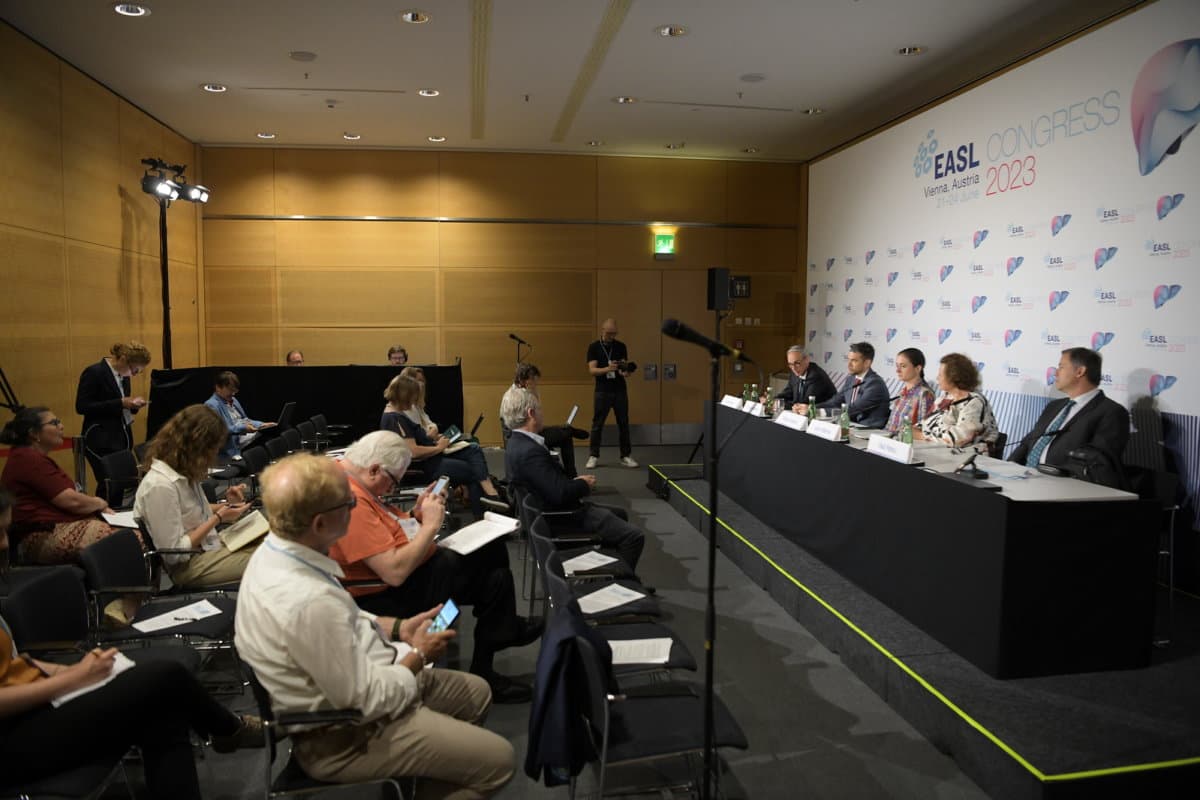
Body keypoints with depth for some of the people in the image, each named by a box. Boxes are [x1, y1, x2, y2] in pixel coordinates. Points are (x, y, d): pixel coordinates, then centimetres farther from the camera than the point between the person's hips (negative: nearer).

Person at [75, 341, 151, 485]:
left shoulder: (124, 376, 10)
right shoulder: (94, 373, -10)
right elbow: (81, 407, -15)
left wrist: (132, 405, -2)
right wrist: (120, 403, -20)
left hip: (123, 440, 7)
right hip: (102, 442, -7)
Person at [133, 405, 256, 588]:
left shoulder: (183, 471, 1)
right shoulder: (160, 485, -26)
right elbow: (173, 554, -23)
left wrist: (225, 504, 1)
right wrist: (218, 518, -20)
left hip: (206, 544, 9)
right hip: (187, 565, -9)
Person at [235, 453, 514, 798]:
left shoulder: (274, 553, -7)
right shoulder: (307, 602, -37)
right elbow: (365, 698, -26)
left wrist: (398, 627, 3)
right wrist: (417, 656, -10)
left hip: (347, 680, 9)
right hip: (346, 735, -9)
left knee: (476, 693, 20)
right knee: (497, 759, -4)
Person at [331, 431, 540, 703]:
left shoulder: (349, 480, 3)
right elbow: (395, 571, -31)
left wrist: (415, 514, 0)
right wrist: (430, 525, -21)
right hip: (387, 597, -11)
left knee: (493, 548, 11)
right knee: (495, 578, -8)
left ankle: (506, 627, 31)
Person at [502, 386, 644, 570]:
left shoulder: (518, 444, 4)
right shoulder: (530, 451, -28)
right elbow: (560, 493, -30)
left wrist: (574, 481, 2)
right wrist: (584, 484, -12)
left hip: (554, 509, 11)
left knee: (619, 515, 27)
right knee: (634, 537, -13)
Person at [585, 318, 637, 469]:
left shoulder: (621, 346, 5)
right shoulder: (594, 347, -2)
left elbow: (626, 367, 2)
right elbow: (592, 370, -11)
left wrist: (626, 371, -23)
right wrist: (607, 368, -29)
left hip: (620, 390, 2)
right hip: (602, 391, -2)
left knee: (623, 424, 5)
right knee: (597, 424, 2)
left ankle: (626, 456, 13)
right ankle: (593, 456, 10)